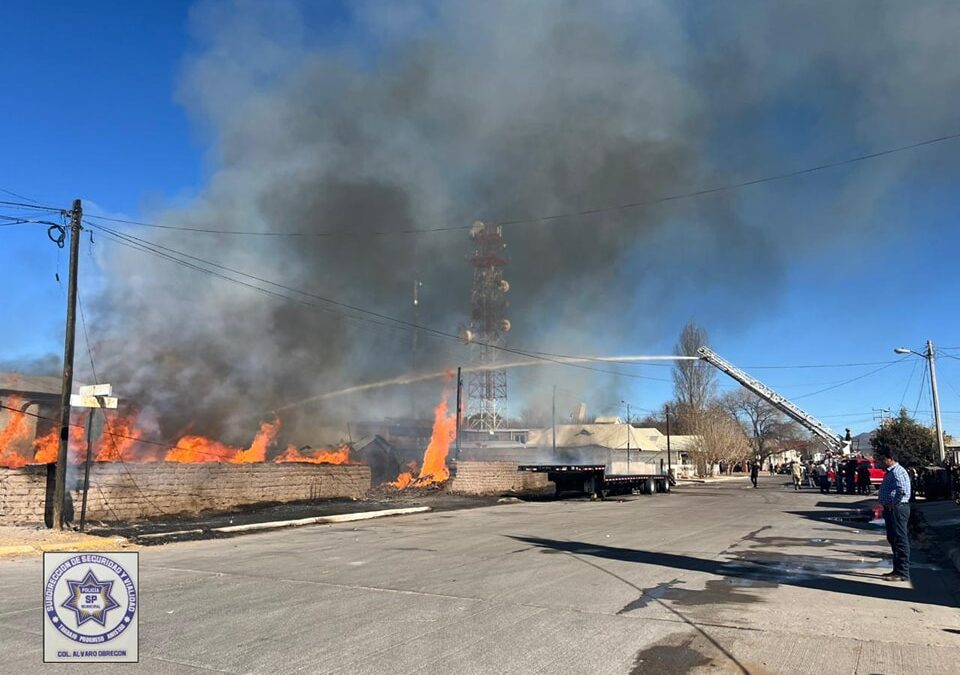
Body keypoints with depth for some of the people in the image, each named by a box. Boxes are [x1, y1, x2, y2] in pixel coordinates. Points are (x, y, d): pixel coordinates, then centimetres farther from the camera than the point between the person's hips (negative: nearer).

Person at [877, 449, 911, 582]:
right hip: (891, 510, 11)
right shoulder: (890, 472, 16)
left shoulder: (897, 472, -17)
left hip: (897, 509, -11)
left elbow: (902, 491, -31)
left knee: (900, 540, -7)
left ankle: (903, 573, -3)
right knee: (893, 540, 16)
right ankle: (897, 570, 25)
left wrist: (893, 504, -21)